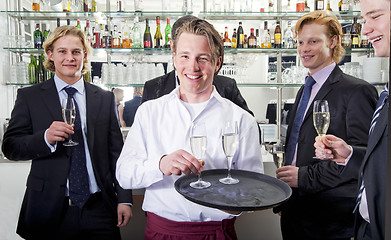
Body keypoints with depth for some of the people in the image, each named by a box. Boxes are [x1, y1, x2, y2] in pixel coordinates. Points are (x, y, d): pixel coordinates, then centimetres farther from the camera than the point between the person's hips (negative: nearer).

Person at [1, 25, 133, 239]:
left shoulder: (105, 99, 6)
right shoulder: (29, 97, 3)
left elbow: (116, 152, 4)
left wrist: (124, 199, 0)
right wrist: (45, 138, -20)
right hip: (49, 209, -1)